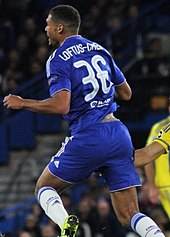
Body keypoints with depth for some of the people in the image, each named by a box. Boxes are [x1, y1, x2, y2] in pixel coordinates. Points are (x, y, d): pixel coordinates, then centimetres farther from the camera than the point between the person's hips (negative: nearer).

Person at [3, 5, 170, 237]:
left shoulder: (58, 60, -4)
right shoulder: (100, 50, 16)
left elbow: (60, 106, -17)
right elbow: (126, 93, 22)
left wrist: (22, 103, -4)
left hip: (87, 137, -5)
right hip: (119, 135, 5)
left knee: (44, 187, 16)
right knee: (128, 216, 6)